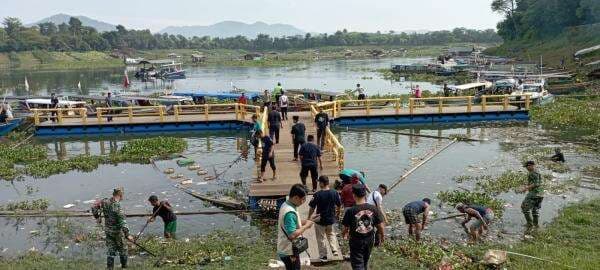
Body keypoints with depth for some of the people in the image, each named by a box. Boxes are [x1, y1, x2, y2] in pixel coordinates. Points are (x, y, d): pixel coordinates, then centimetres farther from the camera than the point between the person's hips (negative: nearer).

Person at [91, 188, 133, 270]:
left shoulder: (105, 202, -6)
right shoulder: (117, 206, -26)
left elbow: (94, 206, 7)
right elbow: (122, 222, -28)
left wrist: (97, 217, 19)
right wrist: (127, 234, -26)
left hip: (108, 230, 6)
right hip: (117, 231, -6)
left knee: (110, 250, 14)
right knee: (122, 249, 15)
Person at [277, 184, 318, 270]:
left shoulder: (285, 205, 3)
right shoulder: (290, 212, -27)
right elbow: (292, 235, -32)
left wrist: (307, 221, 5)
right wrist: (306, 226, -19)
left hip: (286, 250, 10)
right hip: (289, 252, -10)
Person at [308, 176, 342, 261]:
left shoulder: (317, 194, -20)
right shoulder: (335, 193, -9)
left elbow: (312, 208, -14)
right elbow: (339, 206, 3)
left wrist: (309, 217, 3)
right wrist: (337, 212, 24)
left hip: (320, 220, -3)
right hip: (331, 219, 3)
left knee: (321, 238, 13)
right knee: (331, 234, 27)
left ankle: (323, 256, 22)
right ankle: (334, 250, 14)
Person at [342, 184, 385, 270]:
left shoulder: (350, 211, -20)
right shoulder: (373, 209, -10)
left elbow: (346, 228, -10)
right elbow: (380, 226, -5)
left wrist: (345, 236, 13)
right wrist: (381, 238, 13)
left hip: (356, 241, -4)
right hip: (369, 240, 4)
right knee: (365, 261, 26)